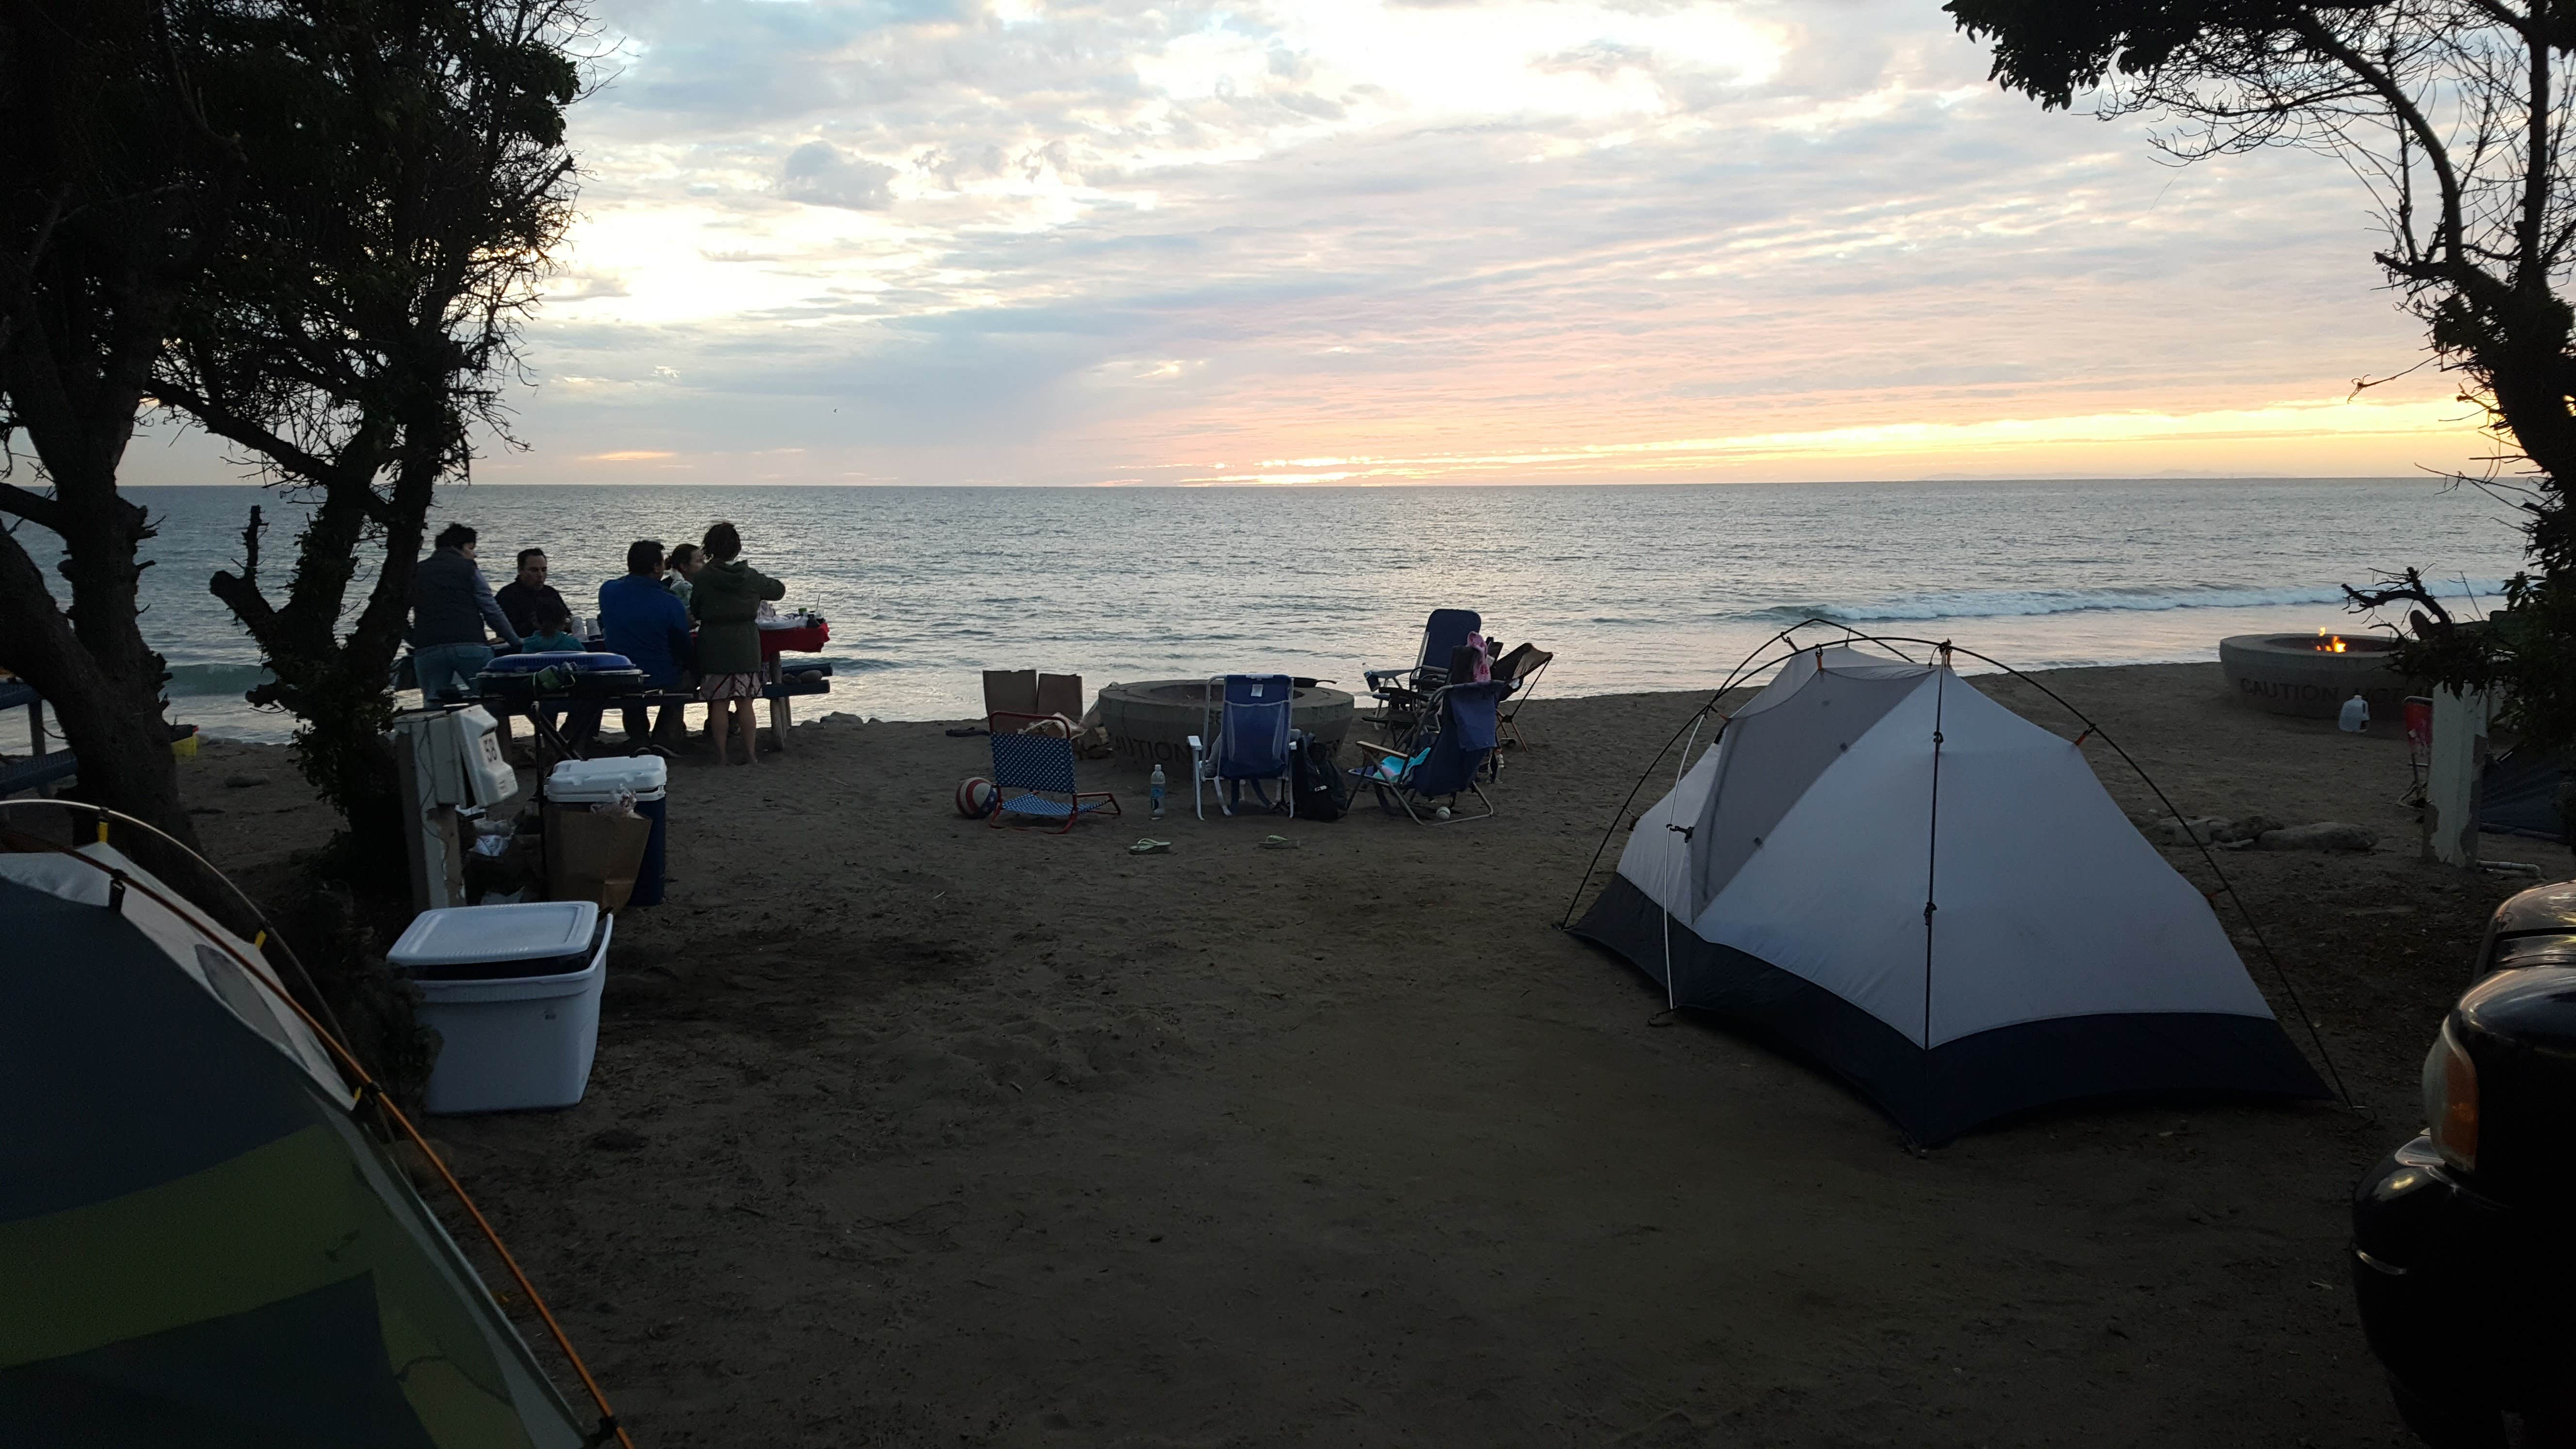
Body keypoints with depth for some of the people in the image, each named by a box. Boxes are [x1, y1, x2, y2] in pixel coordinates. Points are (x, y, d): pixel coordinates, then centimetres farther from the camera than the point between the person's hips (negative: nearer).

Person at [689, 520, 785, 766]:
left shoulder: (703, 577, -5)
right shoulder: (751, 577, -2)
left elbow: (694, 612, 4)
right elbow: (779, 590, 14)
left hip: (713, 646, -1)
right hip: (746, 646, 1)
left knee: (718, 704, 4)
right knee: (745, 704, 6)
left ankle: (721, 756, 3)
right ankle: (750, 755, 8)